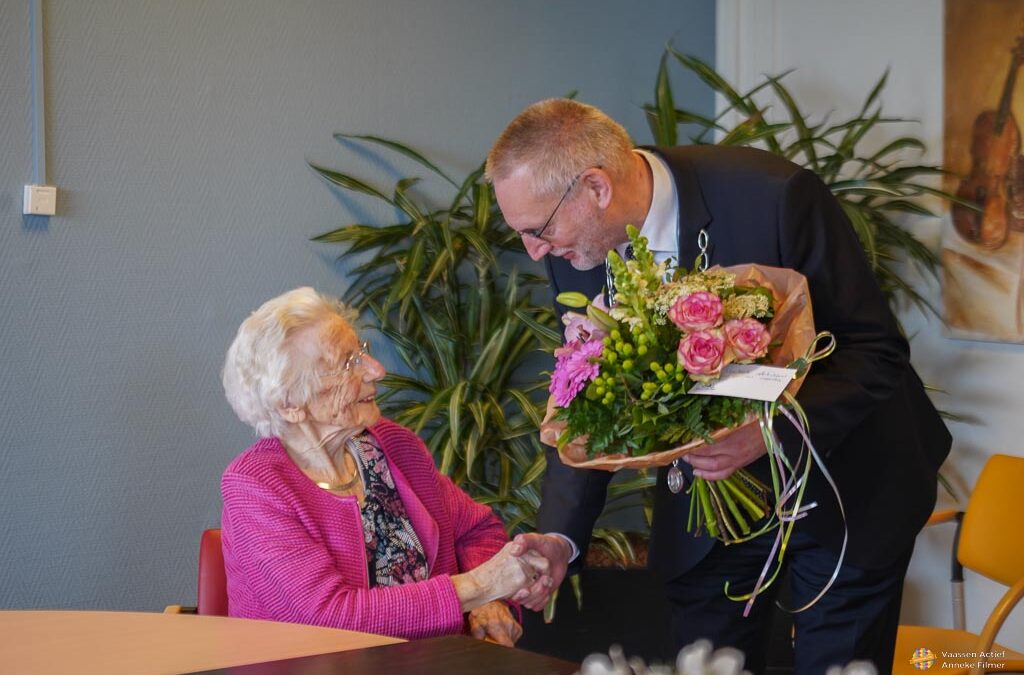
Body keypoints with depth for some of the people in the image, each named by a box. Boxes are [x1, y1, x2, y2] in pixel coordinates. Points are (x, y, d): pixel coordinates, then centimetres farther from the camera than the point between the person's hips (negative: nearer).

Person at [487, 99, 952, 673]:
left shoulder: (773, 197, -29)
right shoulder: (574, 249, -11)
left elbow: (877, 352, -21)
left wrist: (773, 429, -38)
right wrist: (561, 536, -16)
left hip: (845, 490, -4)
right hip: (706, 505, 4)